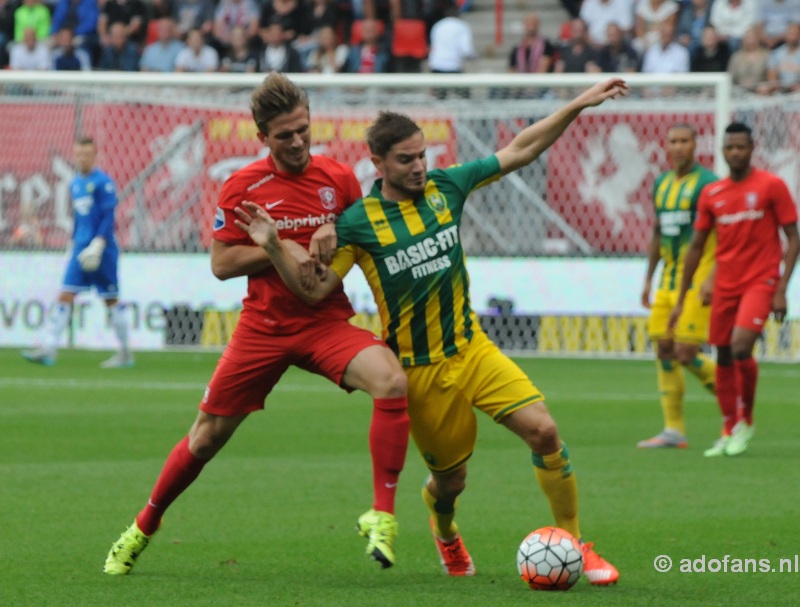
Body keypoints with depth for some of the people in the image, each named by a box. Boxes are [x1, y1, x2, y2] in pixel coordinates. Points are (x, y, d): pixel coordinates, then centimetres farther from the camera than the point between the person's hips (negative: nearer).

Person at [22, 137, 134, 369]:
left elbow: (108, 218, -13)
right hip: (80, 250, 7)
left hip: (102, 249, -7)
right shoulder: (75, 184, 14)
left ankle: (125, 353, 12)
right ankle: (48, 349, -6)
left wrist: (97, 245, -21)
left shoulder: (103, 182, -9)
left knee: (111, 299, 1)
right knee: (65, 296, -2)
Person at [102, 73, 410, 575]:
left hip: (326, 322, 0)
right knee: (208, 435, 7)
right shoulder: (244, 187, -5)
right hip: (263, 326, 0)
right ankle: (144, 527, 30)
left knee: (392, 380, -29)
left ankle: (382, 516, -24)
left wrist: (334, 242, -11)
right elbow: (221, 263, -5)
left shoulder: (340, 178, 0)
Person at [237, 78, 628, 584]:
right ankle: (445, 531, 45)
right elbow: (314, 288, -8)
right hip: (419, 370, -3)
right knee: (451, 478, 6)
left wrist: (579, 105, 2)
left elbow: (519, 151, 6)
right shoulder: (358, 221, -8)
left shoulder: (445, 186, 1)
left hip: (472, 348, 3)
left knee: (543, 430, -15)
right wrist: (274, 245, -24)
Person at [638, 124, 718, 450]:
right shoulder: (662, 184, 14)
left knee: (686, 354, -12)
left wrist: (712, 278, -22)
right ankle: (674, 431, 7)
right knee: (664, 351, 2)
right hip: (669, 278, 7)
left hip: (698, 280, -7)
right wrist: (648, 279, 21)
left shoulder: (707, 183, -9)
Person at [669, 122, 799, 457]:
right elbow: (696, 246, 14)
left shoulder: (771, 186, -4)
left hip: (760, 281, -5)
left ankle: (746, 421, -1)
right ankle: (729, 432, 17)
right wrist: (681, 299, 13)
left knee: (741, 347, -21)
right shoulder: (711, 194, 8)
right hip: (725, 285, 5)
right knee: (723, 357, 5)